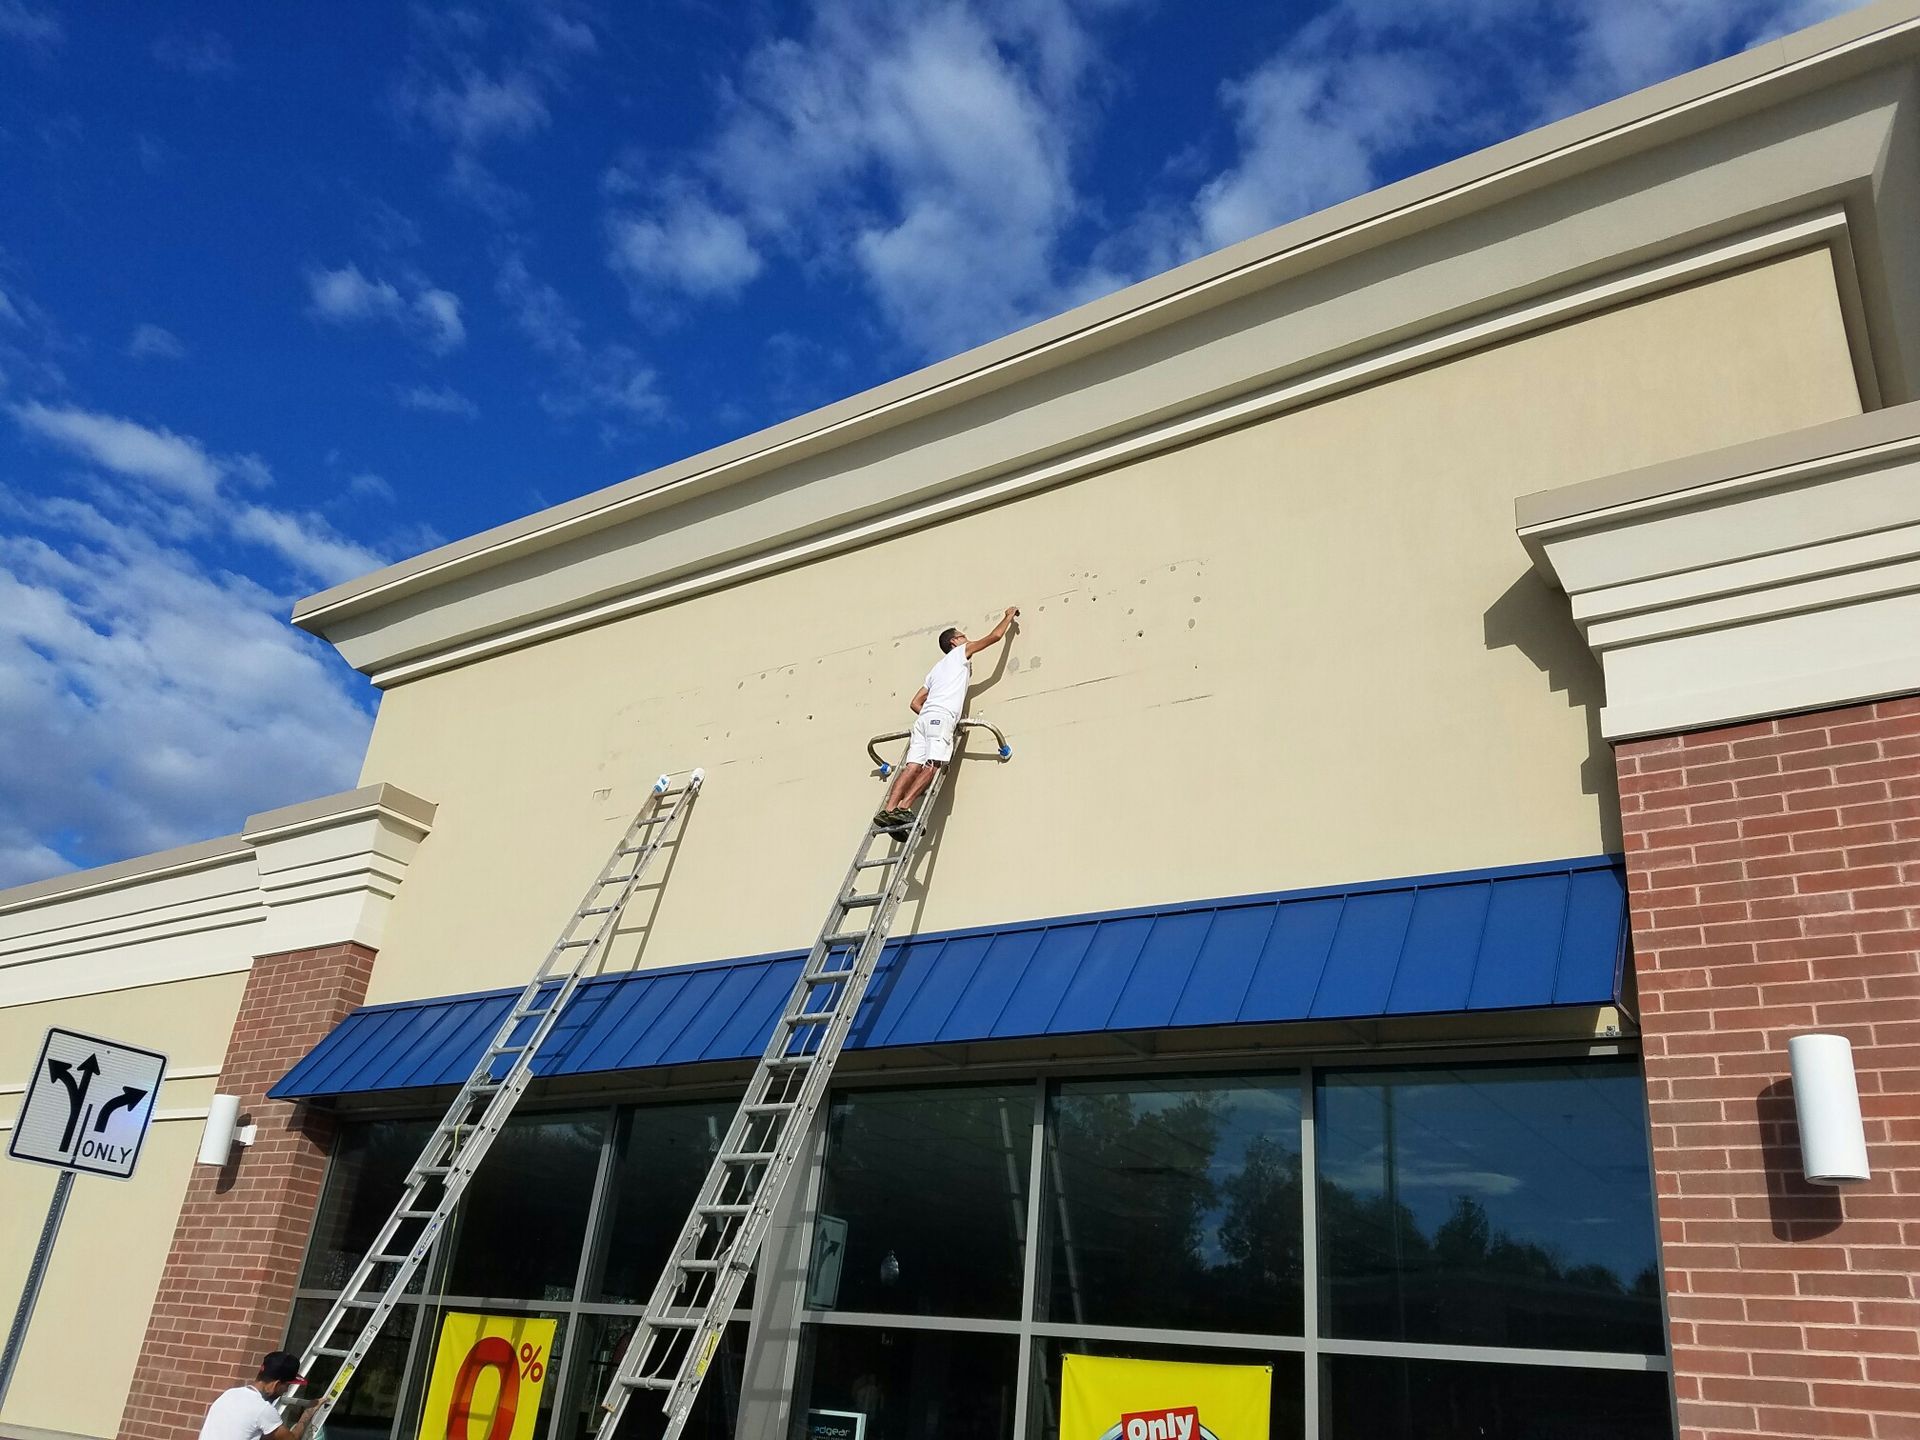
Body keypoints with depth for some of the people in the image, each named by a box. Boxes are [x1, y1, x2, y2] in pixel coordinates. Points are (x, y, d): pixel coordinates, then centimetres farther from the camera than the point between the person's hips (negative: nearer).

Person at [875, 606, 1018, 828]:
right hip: (942, 717, -7)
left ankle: (888, 810, -27)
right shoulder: (961, 653, 20)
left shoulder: (937, 668, 36)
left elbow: (914, 703, 29)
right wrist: (1009, 616, 35)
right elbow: (994, 636, 20)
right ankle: (903, 807, -36)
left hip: (923, 718, 7)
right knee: (933, 765, -20)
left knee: (913, 766, -10)